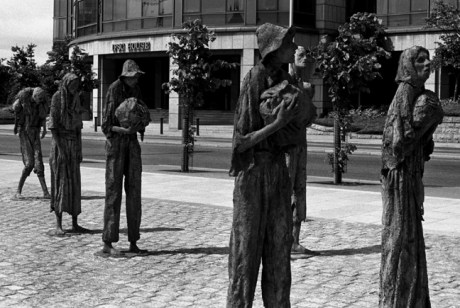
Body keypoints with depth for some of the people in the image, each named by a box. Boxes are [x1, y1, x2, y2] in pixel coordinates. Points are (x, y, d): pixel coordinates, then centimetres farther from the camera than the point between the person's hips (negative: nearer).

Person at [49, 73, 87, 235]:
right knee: (60, 183, -8)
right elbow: (52, 124, -14)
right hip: (59, 143, -6)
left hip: (73, 144, 6)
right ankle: (58, 225, -4)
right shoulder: (56, 98, -10)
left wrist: (80, 150, 8)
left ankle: (75, 224, 10)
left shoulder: (75, 100, 11)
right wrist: (60, 149, -19)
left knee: (74, 184, 5)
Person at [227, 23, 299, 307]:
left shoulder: (286, 80, 6)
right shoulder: (254, 83, -15)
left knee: (279, 245, 10)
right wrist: (278, 124, -25)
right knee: (247, 249, 0)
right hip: (253, 169, -7)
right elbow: (241, 142, -17)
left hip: (278, 167, 7)